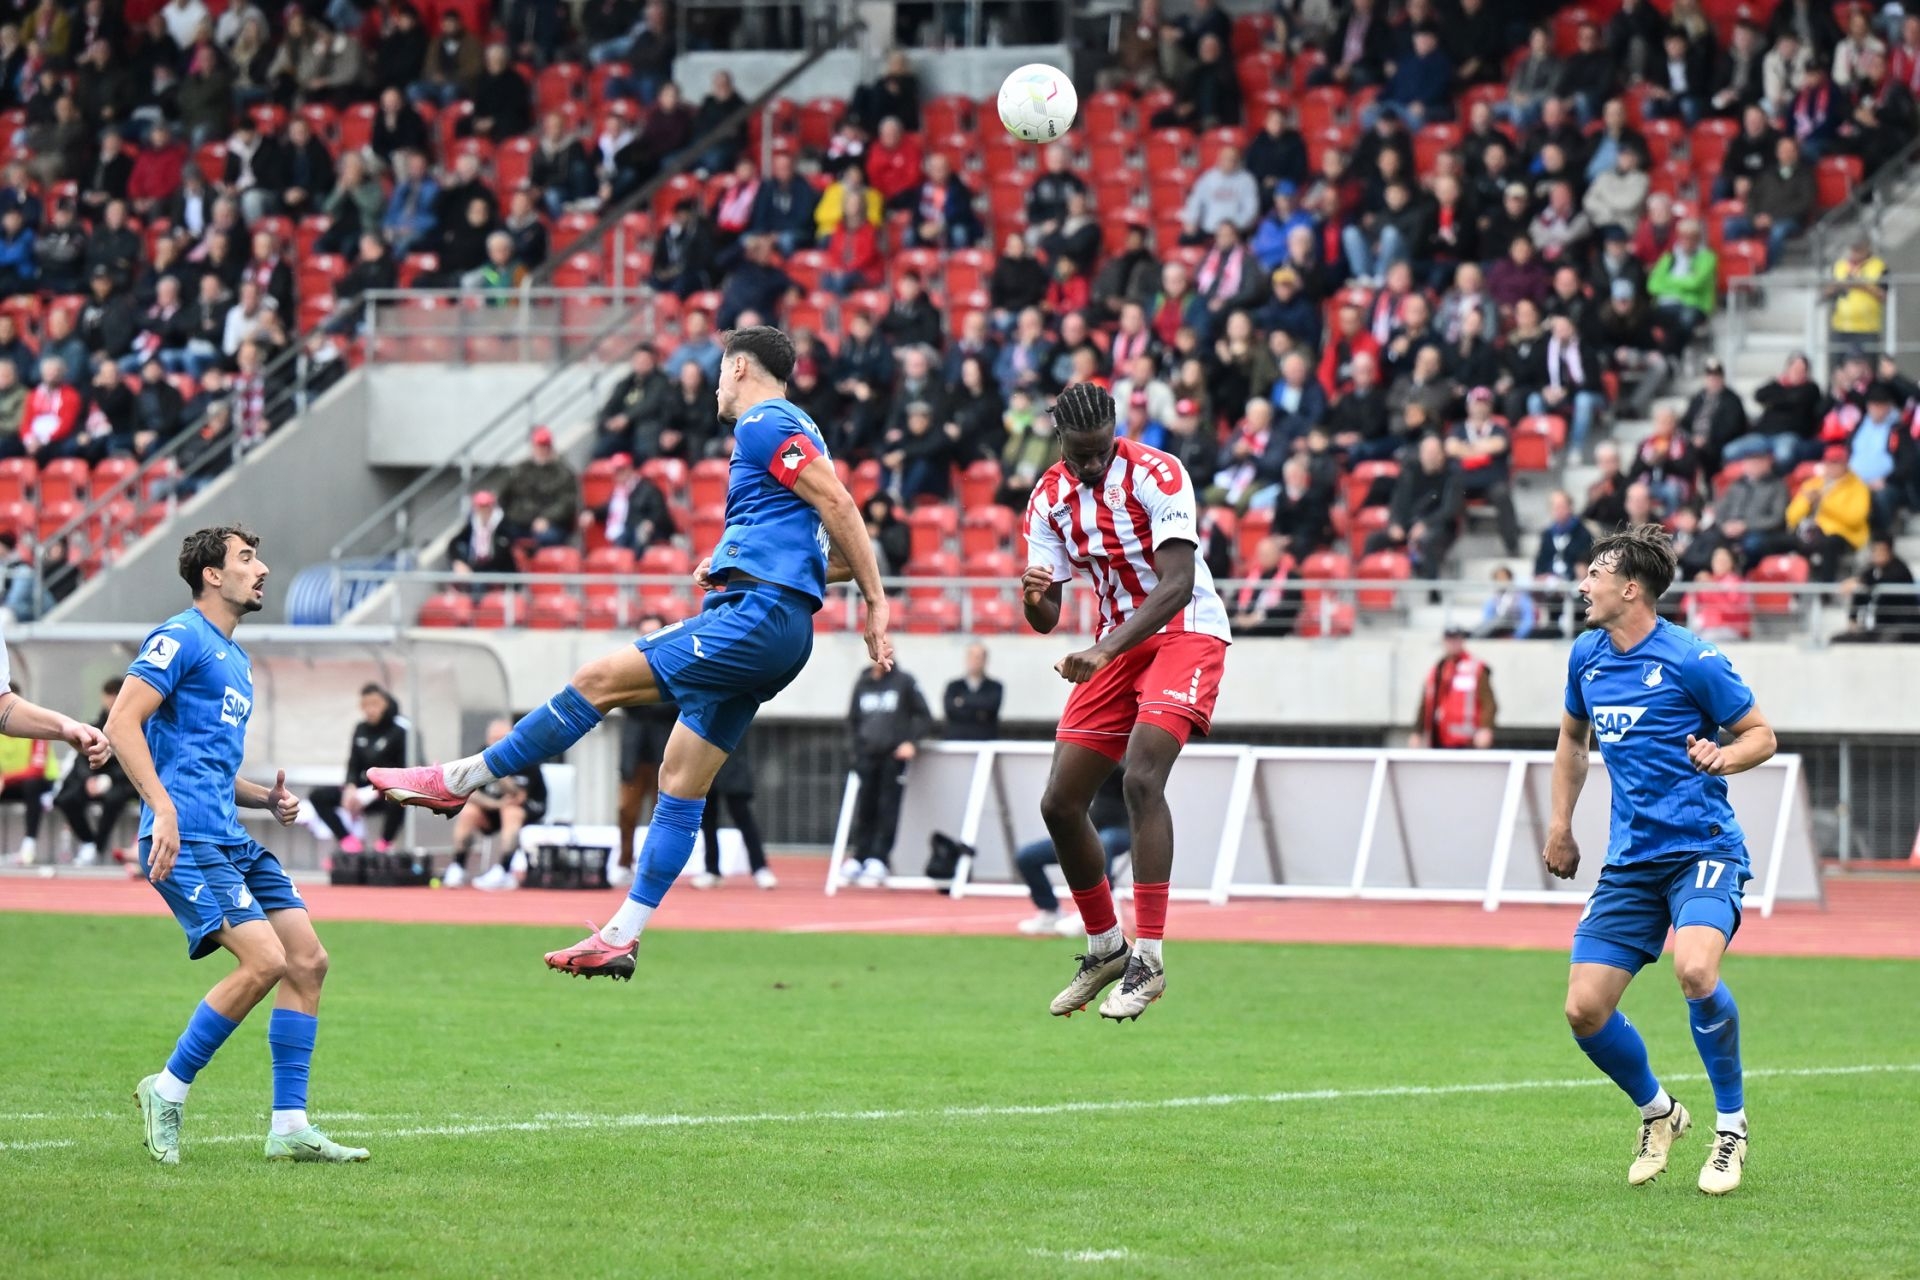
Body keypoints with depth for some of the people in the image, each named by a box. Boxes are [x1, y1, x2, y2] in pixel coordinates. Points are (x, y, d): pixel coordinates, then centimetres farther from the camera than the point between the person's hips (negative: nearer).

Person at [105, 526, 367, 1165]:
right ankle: (168, 1090, -5)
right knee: (264, 961, -20)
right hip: (187, 839, -10)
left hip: (231, 841, 10)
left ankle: (289, 1127, 3)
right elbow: (122, 723, -15)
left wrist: (267, 798, 14)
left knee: (308, 960, 1)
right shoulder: (181, 639, -5)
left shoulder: (235, 660, 24)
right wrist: (163, 808, -24)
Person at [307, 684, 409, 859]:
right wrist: (350, 788, -14)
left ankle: (384, 844, -21)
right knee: (318, 796, -11)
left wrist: (374, 793, -24)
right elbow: (354, 766, 8)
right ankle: (350, 842, -19)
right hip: (365, 791, 6)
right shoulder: (361, 730, 6)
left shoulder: (401, 730, -10)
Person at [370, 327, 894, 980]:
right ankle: (620, 938, 6)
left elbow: (838, 503, -15)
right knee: (681, 784, 7)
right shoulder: (791, 432, 25)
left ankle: (462, 779, -5)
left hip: (757, 613, -10)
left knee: (599, 680, -10)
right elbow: (840, 554, 26)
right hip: (776, 631, 10)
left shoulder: (765, 426, -5)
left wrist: (877, 603, -16)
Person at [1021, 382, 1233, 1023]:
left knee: (1141, 778, -27)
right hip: (1115, 645, 7)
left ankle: (1148, 958, -25)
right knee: (1060, 804, 2)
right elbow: (1047, 617, 2)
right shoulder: (1050, 498, 0)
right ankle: (1104, 948, 22)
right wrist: (1033, 599, -23)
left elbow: (1178, 585, -27)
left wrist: (1106, 650, -38)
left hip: (1185, 635, -7)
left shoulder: (1157, 474, -19)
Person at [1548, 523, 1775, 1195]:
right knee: (1585, 1010, -4)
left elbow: (1761, 735, -1)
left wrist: (1721, 757, -22)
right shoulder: (1585, 656, 10)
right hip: (1630, 859, 6)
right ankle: (1657, 1112, 24)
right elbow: (1572, 738, 28)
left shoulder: (1692, 659, -10)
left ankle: (1731, 1123, -12)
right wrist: (1559, 826, 22)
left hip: (1702, 848, -6)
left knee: (1694, 969, -33)